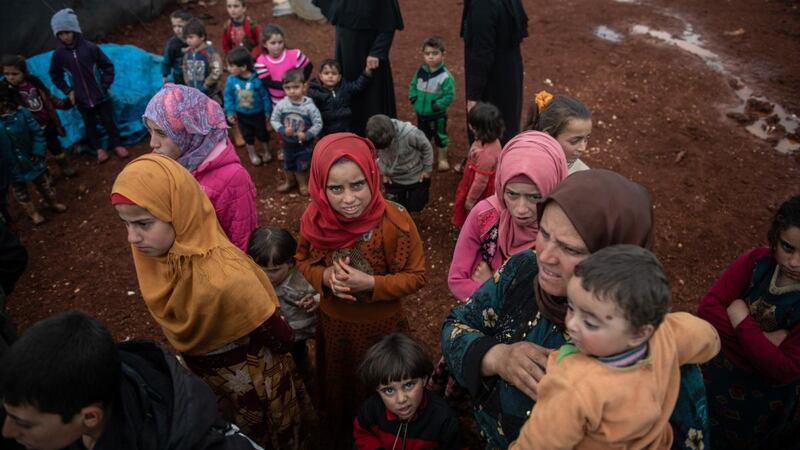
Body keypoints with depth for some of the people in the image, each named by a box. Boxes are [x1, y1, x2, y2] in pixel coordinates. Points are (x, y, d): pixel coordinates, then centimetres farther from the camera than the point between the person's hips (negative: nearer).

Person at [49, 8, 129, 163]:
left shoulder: (90, 47, -15)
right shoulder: (59, 53, -9)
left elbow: (108, 66, -3)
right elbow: (55, 75, 7)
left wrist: (105, 86, -5)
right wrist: (67, 91, 0)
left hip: (100, 95, -1)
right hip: (81, 98, 2)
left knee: (108, 121, 13)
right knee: (90, 125, 16)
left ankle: (116, 144, 34)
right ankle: (99, 148, 34)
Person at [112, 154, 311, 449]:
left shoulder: (222, 278, -40)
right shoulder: (157, 252, -22)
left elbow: (279, 338, -24)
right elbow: (181, 327, -4)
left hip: (248, 381, -4)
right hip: (200, 373, 4)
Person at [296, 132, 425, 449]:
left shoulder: (395, 221, -29)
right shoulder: (314, 218, -18)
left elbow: (415, 276, -18)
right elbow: (303, 260, 0)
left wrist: (371, 283, -33)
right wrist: (325, 277, -22)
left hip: (381, 325, -3)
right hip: (333, 322, 3)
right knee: (337, 386, 29)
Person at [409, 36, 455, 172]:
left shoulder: (445, 76, -21)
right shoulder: (420, 72, -4)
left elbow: (449, 95, -19)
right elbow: (413, 86, 11)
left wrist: (437, 105, -26)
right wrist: (413, 98, -4)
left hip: (438, 115, -5)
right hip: (421, 113, 5)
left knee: (440, 136, 13)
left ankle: (442, 159, 32)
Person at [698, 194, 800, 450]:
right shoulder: (757, 262, -13)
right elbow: (708, 308, -17)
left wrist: (741, 321, -22)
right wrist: (762, 340, -25)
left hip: (760, 400, -3)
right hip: (713, 371, 3)